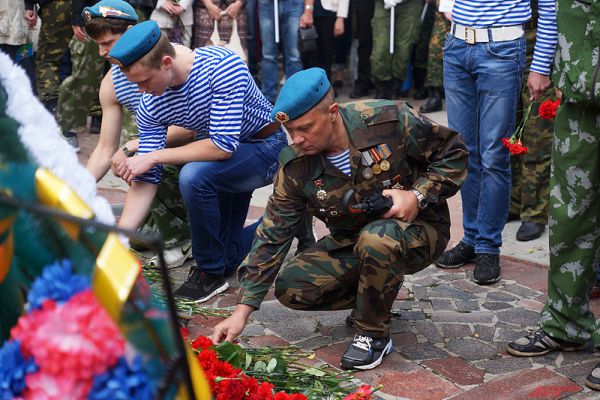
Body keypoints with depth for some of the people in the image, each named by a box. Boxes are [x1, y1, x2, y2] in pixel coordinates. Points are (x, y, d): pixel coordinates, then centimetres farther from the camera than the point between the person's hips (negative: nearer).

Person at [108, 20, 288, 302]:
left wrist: (153, 157, -29)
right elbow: (146, 180, -11)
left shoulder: (222, 65, -31)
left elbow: (224, 145, -34)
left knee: (194, 176, -34)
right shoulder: (150, 106, -13)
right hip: (223, 159, 7)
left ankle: (210, 273, -15)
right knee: (227, 257, 8)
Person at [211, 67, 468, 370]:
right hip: (351, 241, 4)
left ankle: (374, 334, -14)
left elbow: (454, 153, -10)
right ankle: (377, 294, 10)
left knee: (375, 239, -39)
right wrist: (242, 311, -16)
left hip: (418, 229, -4)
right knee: (290, 288, -15)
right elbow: (272, 237, -11)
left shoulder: (389, 121, -24)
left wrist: (418, 196, -25)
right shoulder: (295, 166, -13)